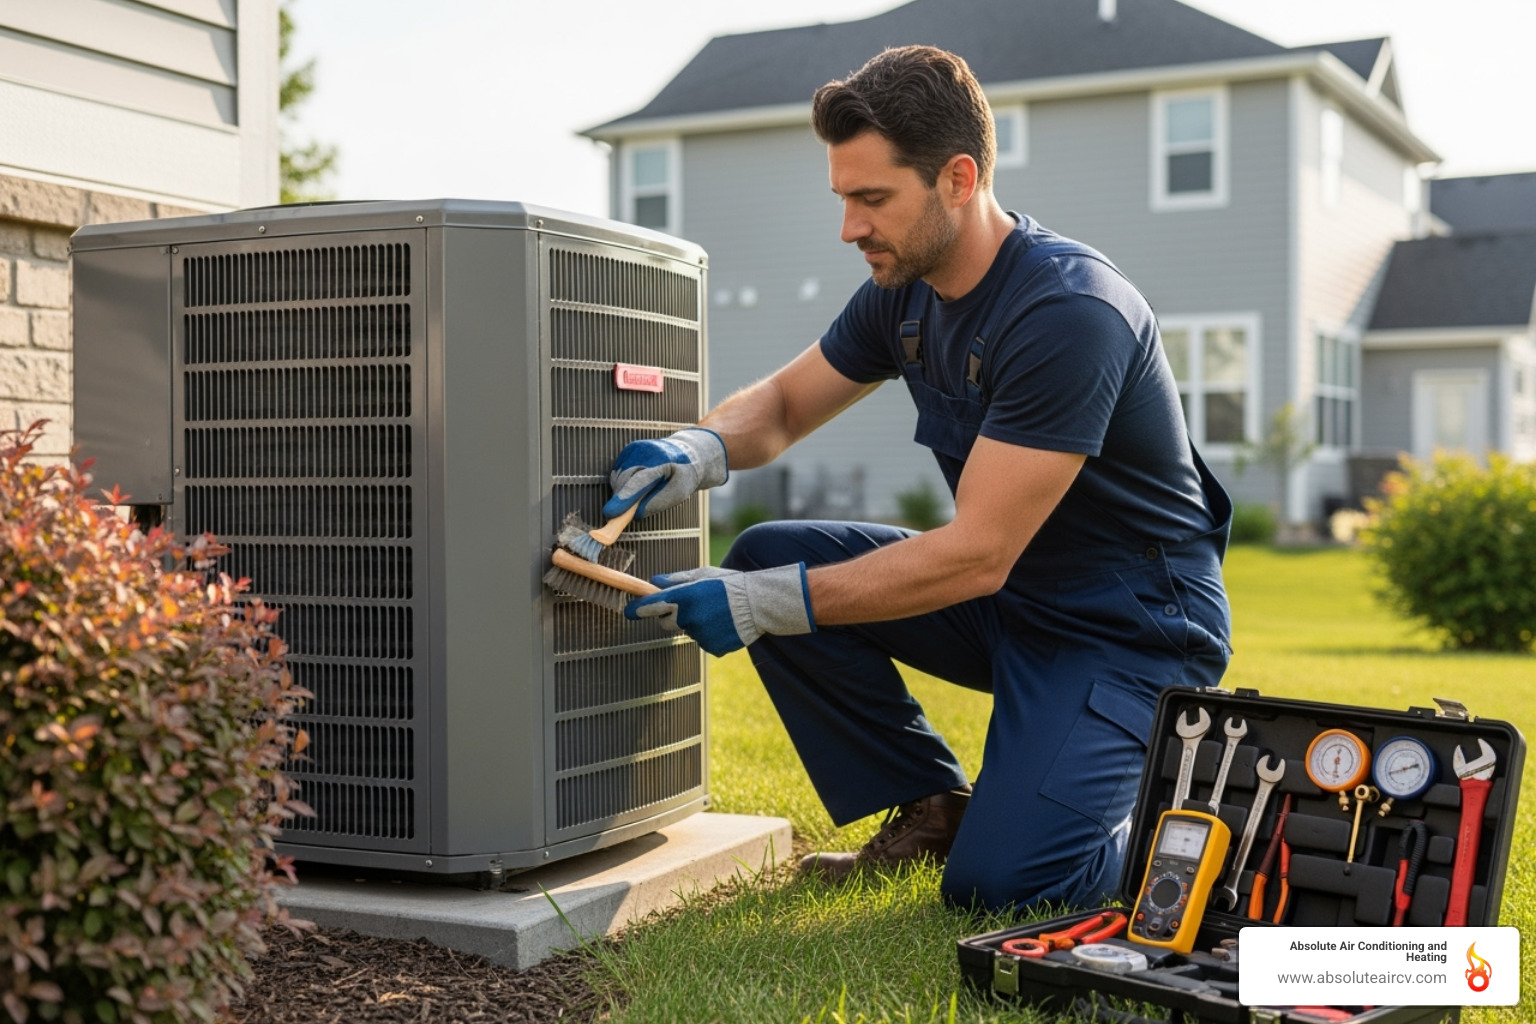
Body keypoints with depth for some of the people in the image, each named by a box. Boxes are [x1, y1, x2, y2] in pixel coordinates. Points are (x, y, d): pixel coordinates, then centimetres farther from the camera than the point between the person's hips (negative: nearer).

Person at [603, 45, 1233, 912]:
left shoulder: (1069, 313, -28)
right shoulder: (905, 291, -2)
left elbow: (976, 555, -29)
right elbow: (783, 404, 12)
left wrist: (763, 605, -30)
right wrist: (700, 448, -12)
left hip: (1132, 626, -8)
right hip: (1005, 595, 8)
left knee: (996, 883, -22)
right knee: (767, 556, -7)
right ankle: (933, 806, 6)